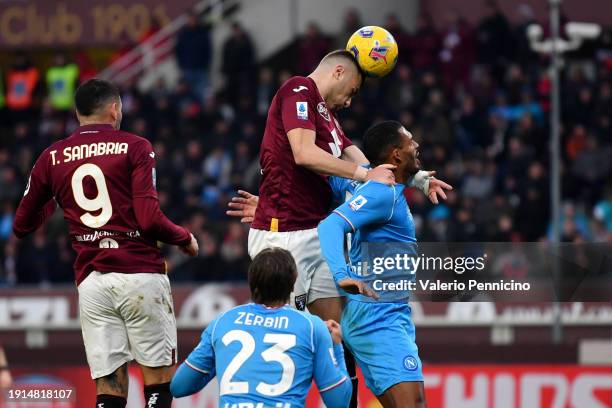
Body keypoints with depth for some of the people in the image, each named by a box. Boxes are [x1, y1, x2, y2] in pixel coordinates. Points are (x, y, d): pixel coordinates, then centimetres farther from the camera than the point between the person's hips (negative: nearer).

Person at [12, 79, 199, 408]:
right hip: (140, 275, -3)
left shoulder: (52, 158, 9)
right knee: (159, 378, 4)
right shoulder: (134, 147, -2)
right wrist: (185, 239, 7)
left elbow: (22, 226, 16)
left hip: (91, 282, 3)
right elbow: (149, 219, -12)